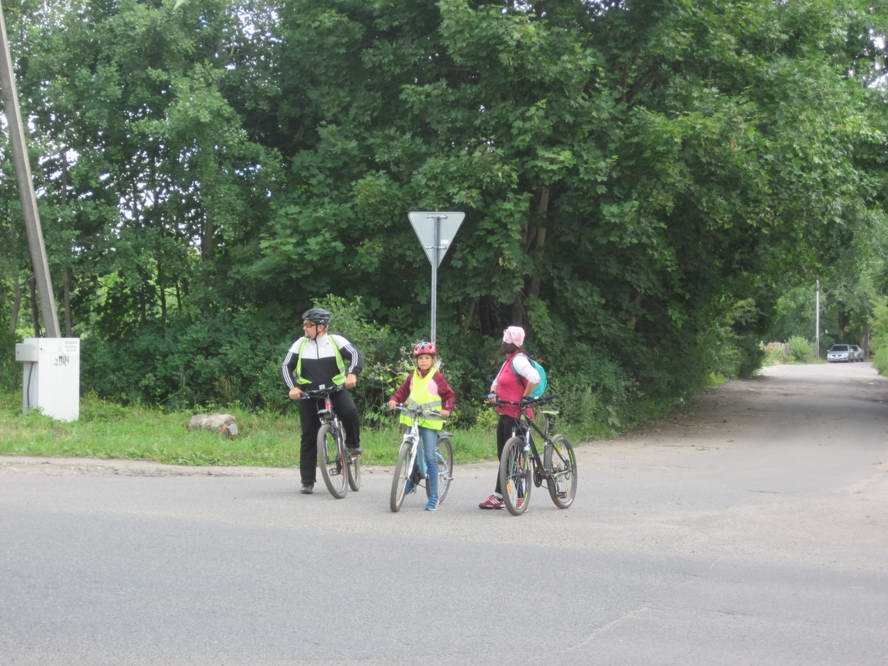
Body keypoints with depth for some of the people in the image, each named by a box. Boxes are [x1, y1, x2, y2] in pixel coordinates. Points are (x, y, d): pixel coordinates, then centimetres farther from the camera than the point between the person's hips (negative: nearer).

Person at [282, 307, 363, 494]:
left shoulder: (336, 341, -3)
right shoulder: (300, 344, 1)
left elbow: (355, 355, -12)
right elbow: (286, 366, -2)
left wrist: (352, 374, -31)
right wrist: (292, 387, -19)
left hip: (336, 389, -2)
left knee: (350, 412, -32)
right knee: (309, 437, 0)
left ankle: (353, 444, -2)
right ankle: (307, 481, 6)